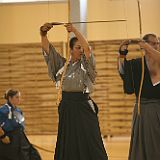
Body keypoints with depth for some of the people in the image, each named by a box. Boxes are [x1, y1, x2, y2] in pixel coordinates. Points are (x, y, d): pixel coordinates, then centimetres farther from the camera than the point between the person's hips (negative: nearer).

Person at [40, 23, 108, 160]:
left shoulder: (86, 65, -1)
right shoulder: (63, 64, 9)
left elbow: (87, 48, -19)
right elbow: (47, 50, 2)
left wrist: (74, 30, -22)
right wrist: (43, 34, -15)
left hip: (83, 108, -4)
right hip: (67, 109, 4)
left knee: (89, 146, -7)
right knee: (67, 147, 7)